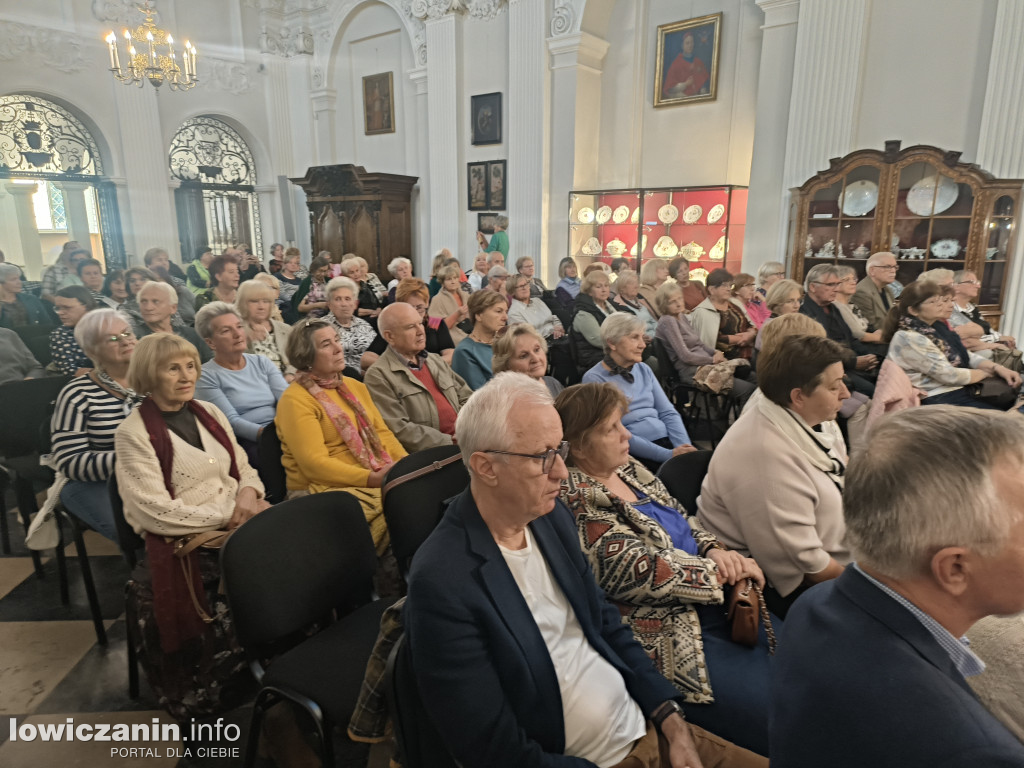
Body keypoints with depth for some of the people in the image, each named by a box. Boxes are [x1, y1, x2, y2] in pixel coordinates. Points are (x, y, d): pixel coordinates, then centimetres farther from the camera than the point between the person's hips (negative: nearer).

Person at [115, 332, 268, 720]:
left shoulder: (209, 413, 14)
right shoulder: (134, 433, -4)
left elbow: (244, 469, 17)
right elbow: (156, 512, -11)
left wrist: (248, 493, -7)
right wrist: (230, 514, -14)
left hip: (236, 527, 5)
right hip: (180, 543, -5)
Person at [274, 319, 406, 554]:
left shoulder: (354, 386, 19)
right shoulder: (295, 400, -5)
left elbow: (382, 433, 15)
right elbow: (314, 463, -14)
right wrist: (371, 478, -23)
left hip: (379, 479, 7)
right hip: (324, 489, -7)